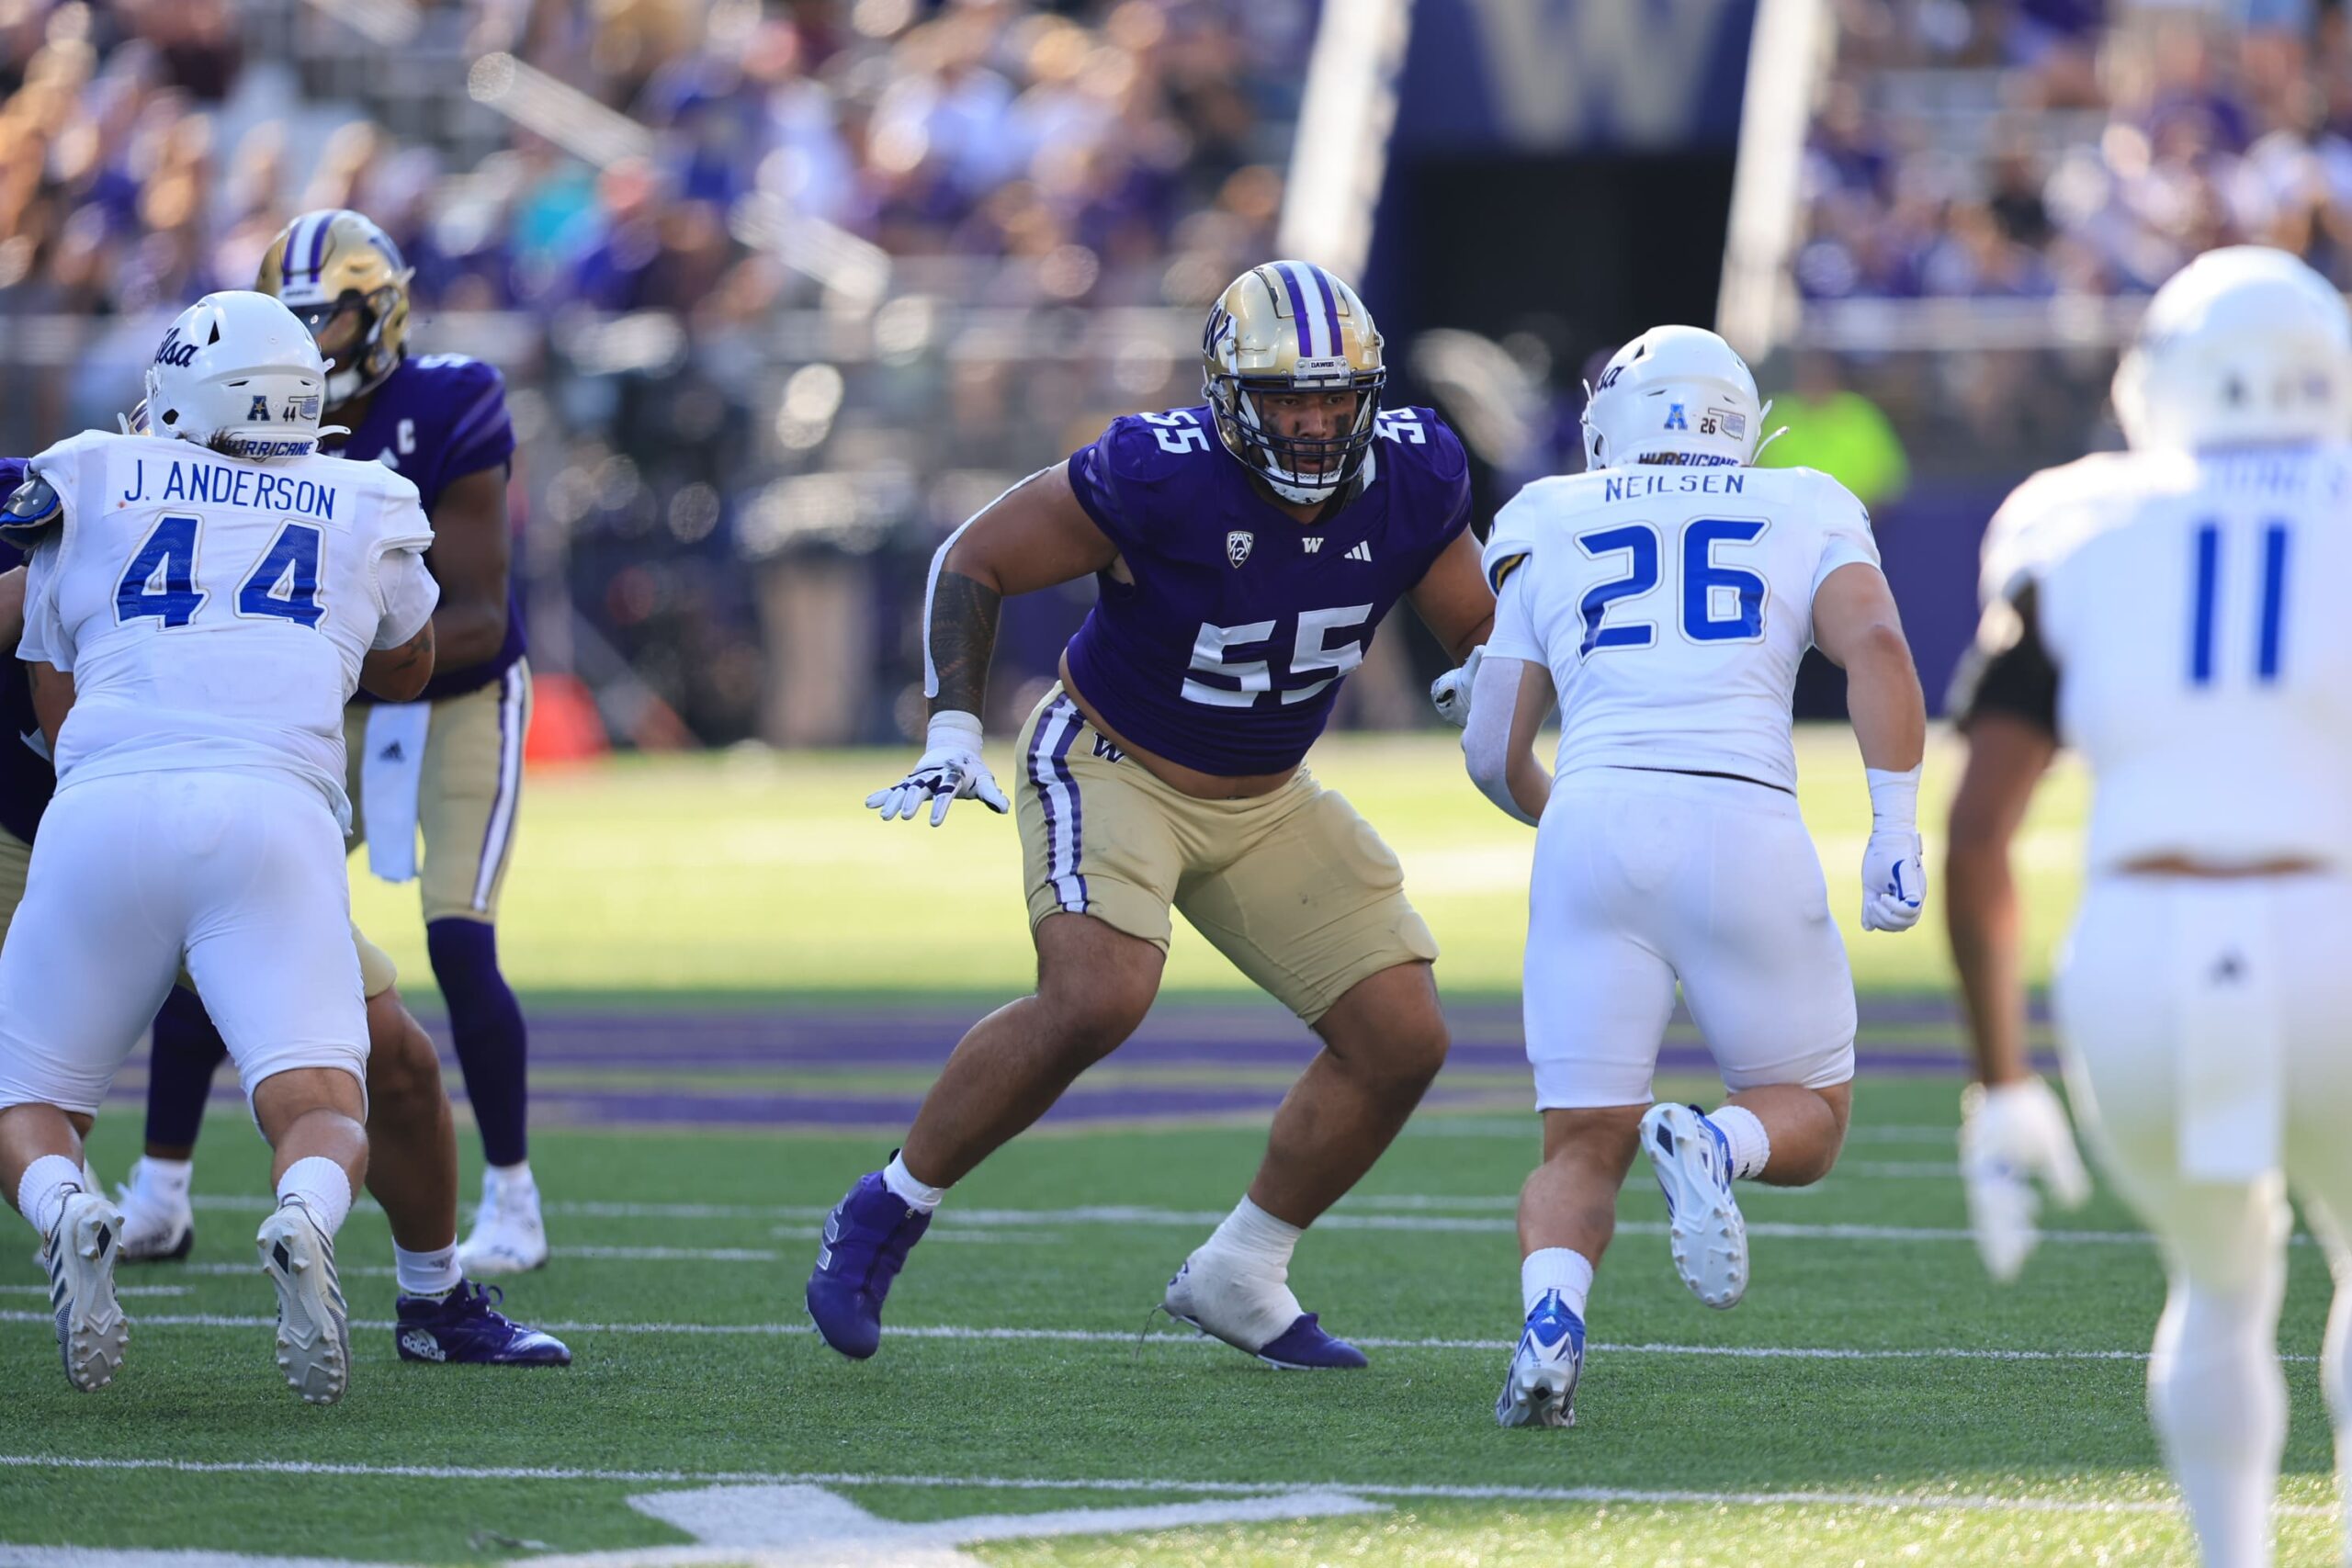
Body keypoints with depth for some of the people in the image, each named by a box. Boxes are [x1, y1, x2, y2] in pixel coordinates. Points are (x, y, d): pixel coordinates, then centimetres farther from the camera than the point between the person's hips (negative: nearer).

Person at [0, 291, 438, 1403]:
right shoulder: (366, 514, 22)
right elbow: (407, 673, 43)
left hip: (104, 810, 0)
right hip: (275, 810, 0)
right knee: (322, 1116, -2)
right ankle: (303, 1224, -38)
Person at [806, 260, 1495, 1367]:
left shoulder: (1411, 480, -13)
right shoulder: (1159, 478, -27)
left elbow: (1479, 634, 7)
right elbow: (973, 562, -14)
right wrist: (953, 728, -22)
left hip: (1265, 799, 6)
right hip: (1111, 766, -6)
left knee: (1402, 1042, -2)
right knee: (1097, 998, -31)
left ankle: (1239, 1275, 16)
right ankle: (888, 1213, -11)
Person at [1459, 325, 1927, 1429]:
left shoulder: (1553, 536, 20)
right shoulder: (1802, 519, 18)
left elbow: (1494, 755, 17)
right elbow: (1875, 640, -3)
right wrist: (1897, 830, -4)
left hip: (1594, 828, 1)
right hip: (1745, 831, -1)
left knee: (1584, 1151, 11)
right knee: (1810, 1125, 18)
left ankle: (1550, 1318, -22)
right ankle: (1710, 1146, -18)